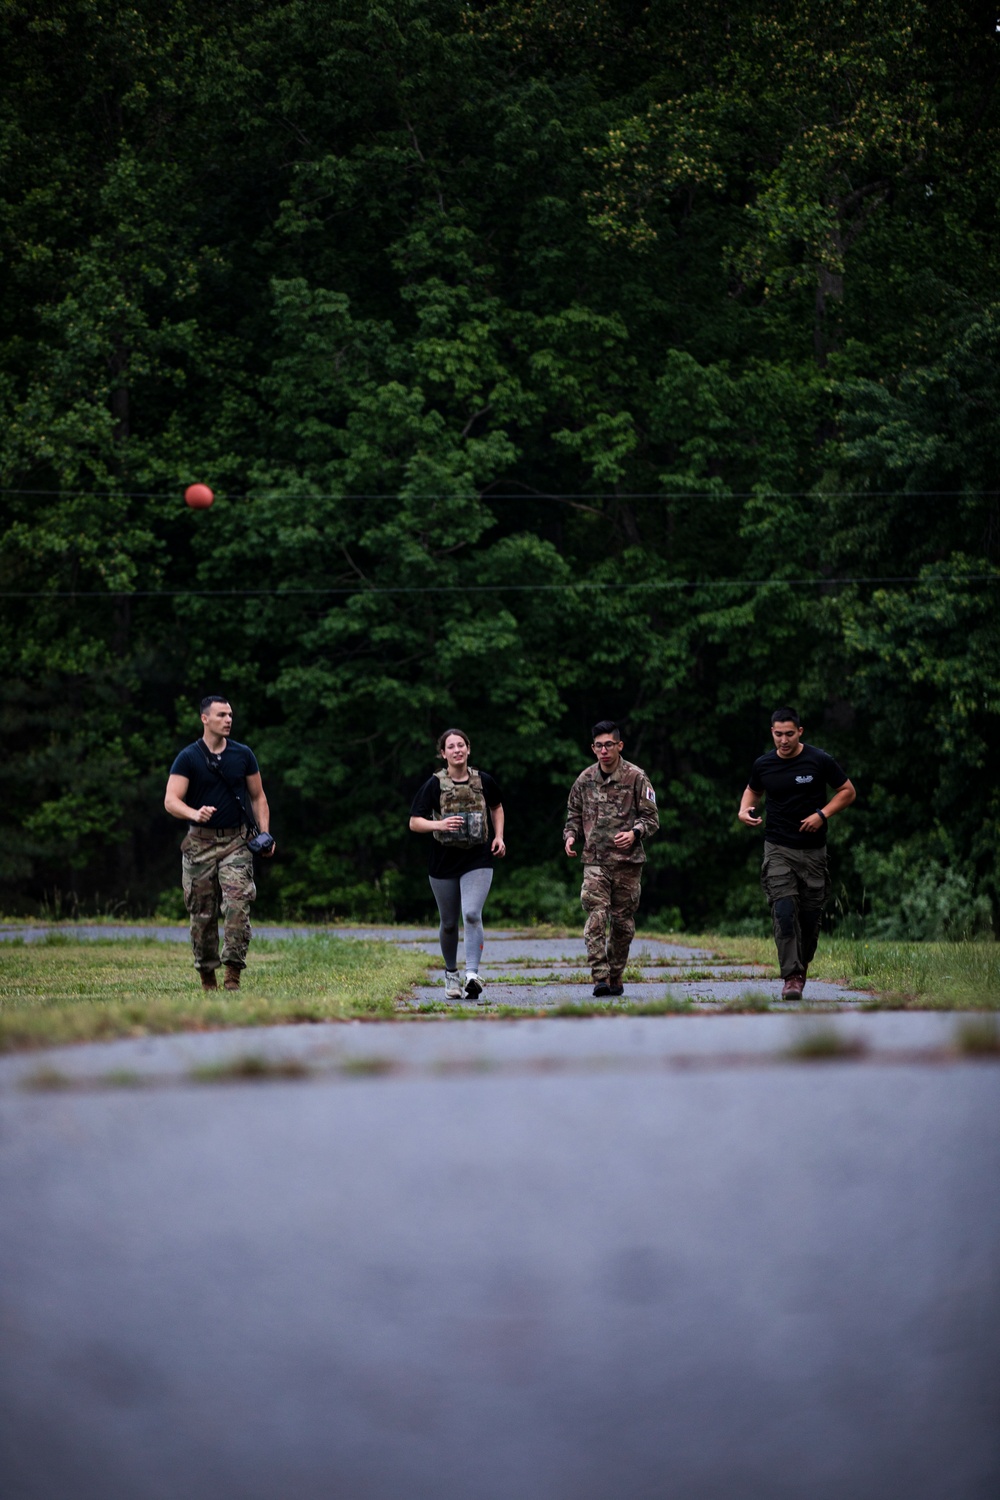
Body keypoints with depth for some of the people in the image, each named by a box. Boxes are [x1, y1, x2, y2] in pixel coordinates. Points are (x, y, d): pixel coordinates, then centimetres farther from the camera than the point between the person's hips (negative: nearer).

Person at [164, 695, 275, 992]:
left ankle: (233, 973, -17)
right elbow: (171, 801, -9)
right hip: (200, 843, -1)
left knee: (237, 905, -16)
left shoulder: (243, 754, 7)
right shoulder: (188, 758, -1)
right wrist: (195, 814, -30)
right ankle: (206, 976, 14)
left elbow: (258, 797, 15)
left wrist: (265, 834, 2)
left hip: (235, 841, 1)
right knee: (202, 913, 3)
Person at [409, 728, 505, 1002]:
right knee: (449, 924, 9)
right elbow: (414, 823, -5)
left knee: (472, 914, -20)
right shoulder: (434, 785, -4)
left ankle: (472, 974, -24)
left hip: (478, 860, 0)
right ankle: (451, 974, 29)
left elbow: (497, 807, 22)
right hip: (444, 862, 0)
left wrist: (499, 836, 8)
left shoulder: (483, 781, 2)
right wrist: (439, 825, -23)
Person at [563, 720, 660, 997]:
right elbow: (574, 815, 19)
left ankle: (616, 977, 18)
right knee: (596, 917, -14)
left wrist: (634, 833, -18)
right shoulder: (585, 780, 8)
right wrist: (570, 836, -1)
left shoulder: (636, 777, -1)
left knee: (622, 920, 5)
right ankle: (600, 977, -18)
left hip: (628, 861, -1)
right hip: (595, 860, 1)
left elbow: (651, 818, 1)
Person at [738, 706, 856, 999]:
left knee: (811, 915, 5)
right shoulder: (763, 765, 2)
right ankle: (792, 977, -17)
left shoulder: (819, 761, -4)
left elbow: (848, 791, 4)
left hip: (813, 850, 0)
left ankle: (802, 966, 29)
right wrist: (744, 810, 1)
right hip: (778, 849, 0)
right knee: (784, 910, -16)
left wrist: (822, 814, -10)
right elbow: (752, 790, 23)